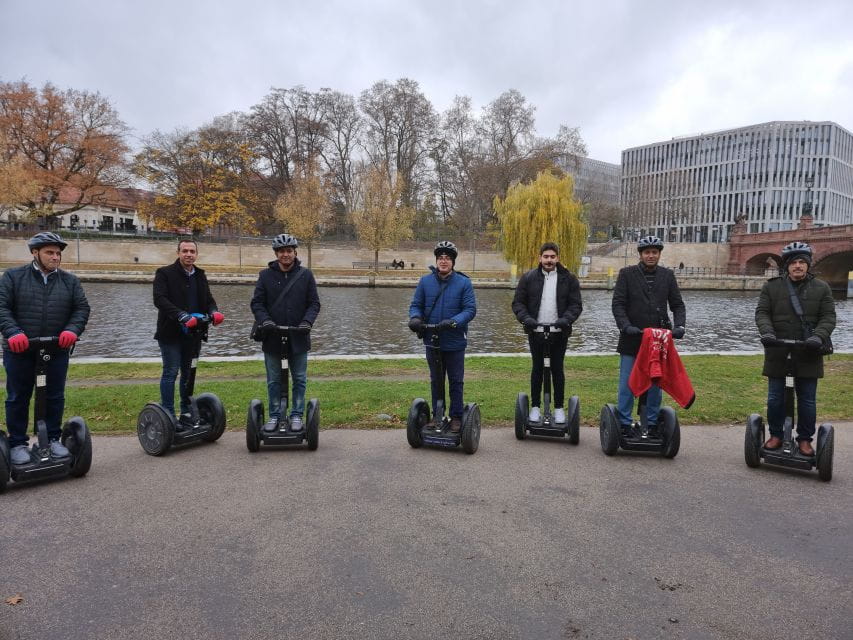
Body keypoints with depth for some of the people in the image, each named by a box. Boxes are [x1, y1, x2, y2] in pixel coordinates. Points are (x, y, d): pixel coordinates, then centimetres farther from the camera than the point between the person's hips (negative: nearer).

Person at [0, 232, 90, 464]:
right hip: (19, 350, -2)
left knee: (55, 397, 9)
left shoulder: (70, 280, 8)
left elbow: (82, 308, 4)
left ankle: (53, 439, 23)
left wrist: (72, 330, -14)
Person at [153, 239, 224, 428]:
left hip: (192, 333, 6)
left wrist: (213, 311, -13)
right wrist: (181, 315, -31)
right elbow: (159, 299, -18)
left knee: (188, 373, 11)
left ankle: (187, 415, 20)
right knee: (171, 373, -4)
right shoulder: (165, 273, -5)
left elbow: (208, 299, 11)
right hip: (171, 333, -6)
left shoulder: (200, 275, 14)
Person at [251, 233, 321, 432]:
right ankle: (274, 416, 21)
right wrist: (264, 320, -15)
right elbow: (257, 302, 2)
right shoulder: (266, 275, 3)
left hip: (298, 337, 0)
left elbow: (314, 303, 2)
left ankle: (297, 416, 18)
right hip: (272, 337, 1)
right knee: (273, 380, 10)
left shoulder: (306, 275, 2)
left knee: (300, 379, 7)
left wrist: (307, 321, -15)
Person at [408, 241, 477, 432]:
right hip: (432, 341, 3)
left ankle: (456, 417, 21)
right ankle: (437, 415, 30)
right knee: (436, 381, 16)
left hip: (455, 342, -3)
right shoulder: (425, 281, 1)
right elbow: (416, 305, 5)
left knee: (456, 381, 9)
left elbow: (470, 309, -11)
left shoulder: (464, 282, -7)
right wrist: (415, 318, -17)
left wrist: (454, 321, -27)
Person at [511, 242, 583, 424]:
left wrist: (566, 319, -17)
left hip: (559, 332, 0)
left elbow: (576, 304, 0)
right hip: (536, 332, 0)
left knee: (557, 369, 7)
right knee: (537, 368, 9)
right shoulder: (528, 277, 2)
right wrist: (526, 318, -15)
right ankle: (535, 407, 18)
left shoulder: (568, 278, 2)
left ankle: (559, 408, 16)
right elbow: (518, 302, 2)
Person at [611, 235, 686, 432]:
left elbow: (677, 304, 9)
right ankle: (624, 424, 10)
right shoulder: (627, 273, 1)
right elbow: (618, 303, -4)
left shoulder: (667, 275, 9)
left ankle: (652, 424, 20)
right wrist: (626, 326, -18)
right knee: (627, 384, 1)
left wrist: (679, 325, -9)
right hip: (632, 338, -2)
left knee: (655, 384, 9)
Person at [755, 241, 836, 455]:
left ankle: (805, 439, 21)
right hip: (778, 352, 0)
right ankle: (776, 435, 22)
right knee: (775, 397, 7)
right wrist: (767, 332, -19)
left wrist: (819, 336, -18)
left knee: (807, 399, 7)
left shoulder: (821, 288, 5)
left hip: (808, 353, 0)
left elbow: (828, 317, 0)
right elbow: (762, 312, 0)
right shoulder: (771, 286, 4)